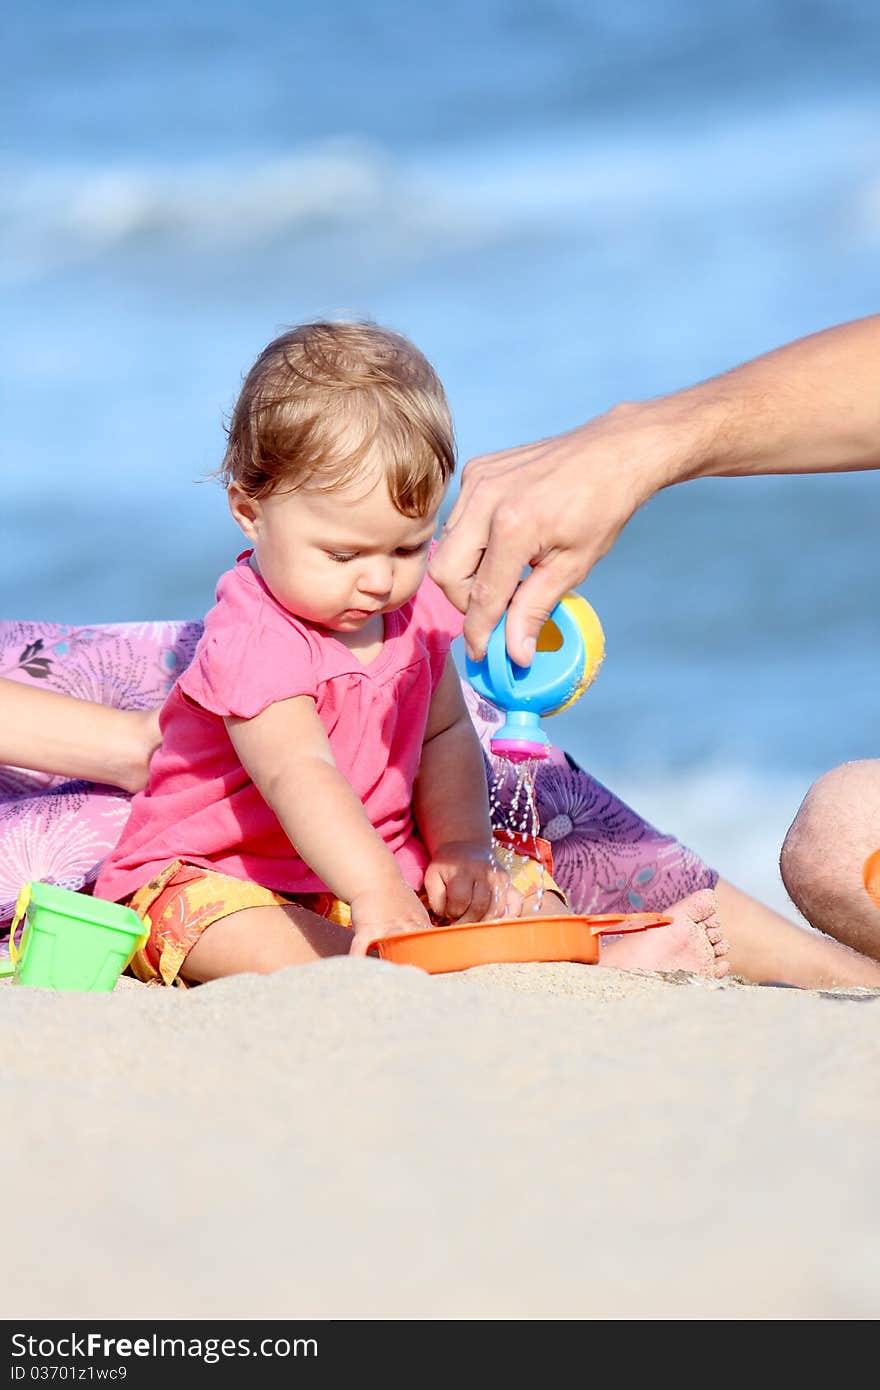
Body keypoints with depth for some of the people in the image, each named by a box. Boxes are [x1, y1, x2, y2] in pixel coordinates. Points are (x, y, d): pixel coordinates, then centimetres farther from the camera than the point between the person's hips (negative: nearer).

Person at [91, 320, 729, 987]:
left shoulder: (415, 613, 1)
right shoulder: (255, 643, -25)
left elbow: (446, 737, 12)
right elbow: (300, 776, -40)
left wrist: (460, 845, -7)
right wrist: (377, 895, -54)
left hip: (381, 865, 8)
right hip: (219, 874, -8)